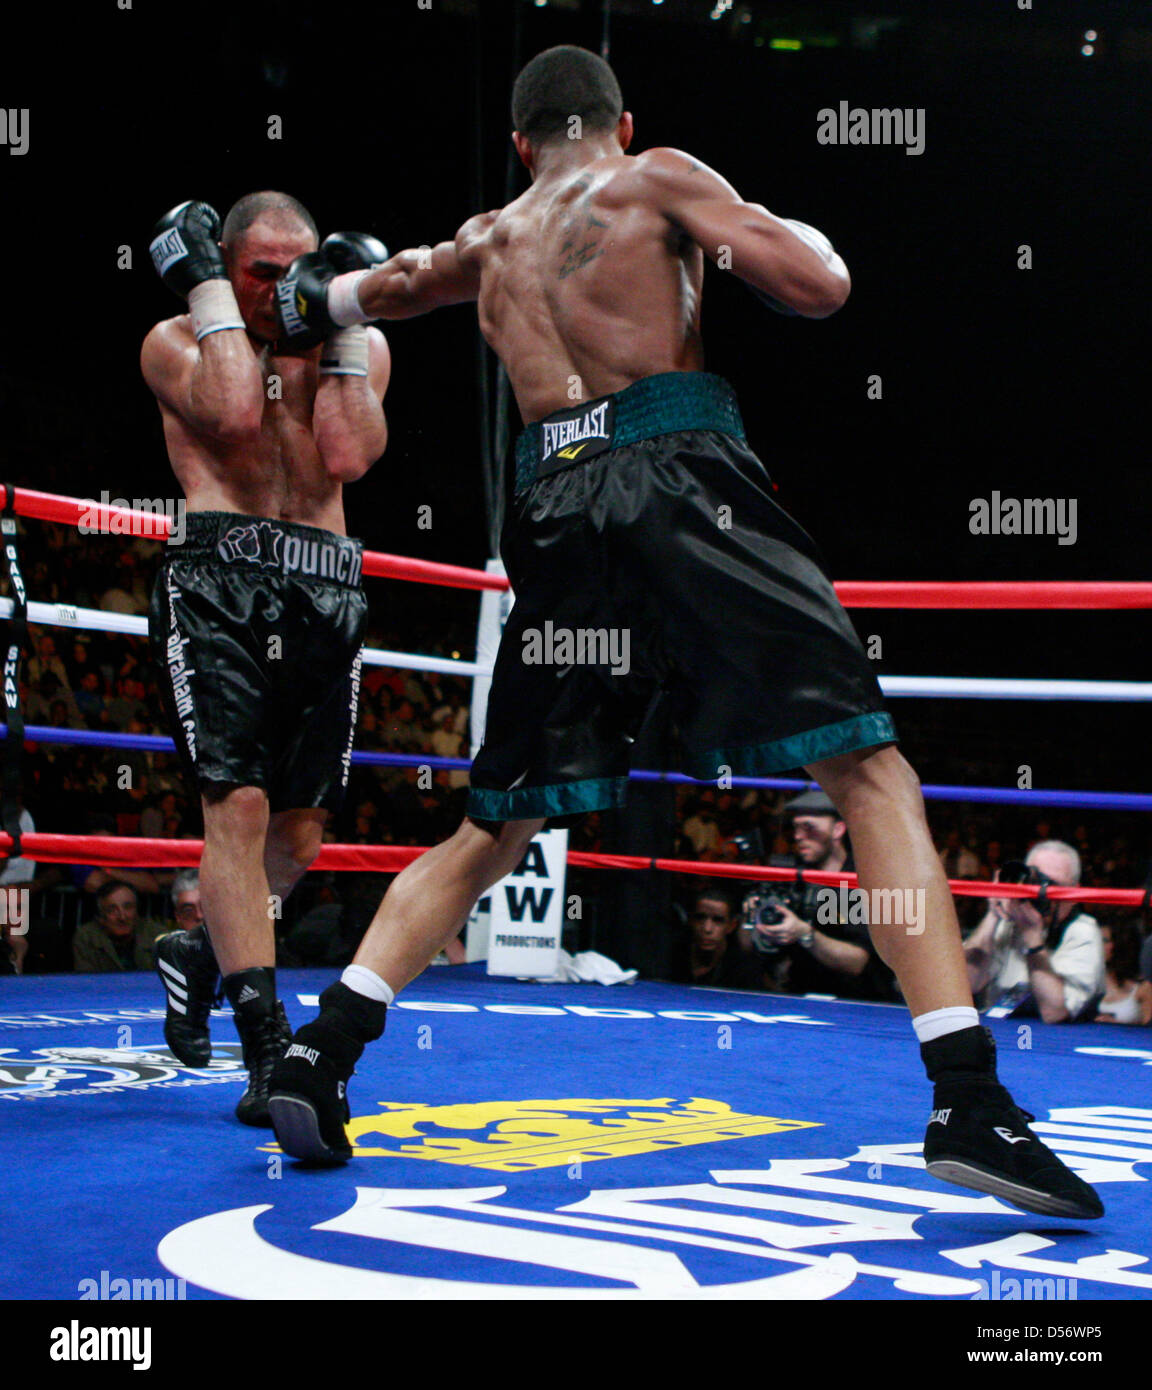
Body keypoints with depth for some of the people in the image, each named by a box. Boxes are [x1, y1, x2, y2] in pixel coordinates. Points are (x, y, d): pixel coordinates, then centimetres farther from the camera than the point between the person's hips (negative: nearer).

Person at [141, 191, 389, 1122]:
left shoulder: (361, 349, 14)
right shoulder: (176, 342, 8)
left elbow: (348, 458, -3)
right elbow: (234, 412, -13)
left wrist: (346, 322, -1)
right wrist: (209, 286, -4)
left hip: (324, 591, 4)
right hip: (217, 581, -3)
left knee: (300, 831, 9)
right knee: (238, 805, -16)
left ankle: (202, 956, 37)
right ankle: (269, 1048, -14)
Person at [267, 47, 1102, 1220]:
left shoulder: (488, 243, 26)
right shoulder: (658, 178, 11)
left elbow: (378, 288, 46)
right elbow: (821, 289, 2)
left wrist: (316, 296, 68)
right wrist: (786, 227, 25)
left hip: (558, 512, 5)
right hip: (679, 476, -5)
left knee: (497, 827, 17)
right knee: (870, 772, -5)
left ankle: (321, 1053, 9)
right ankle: (967, 1099, -17)